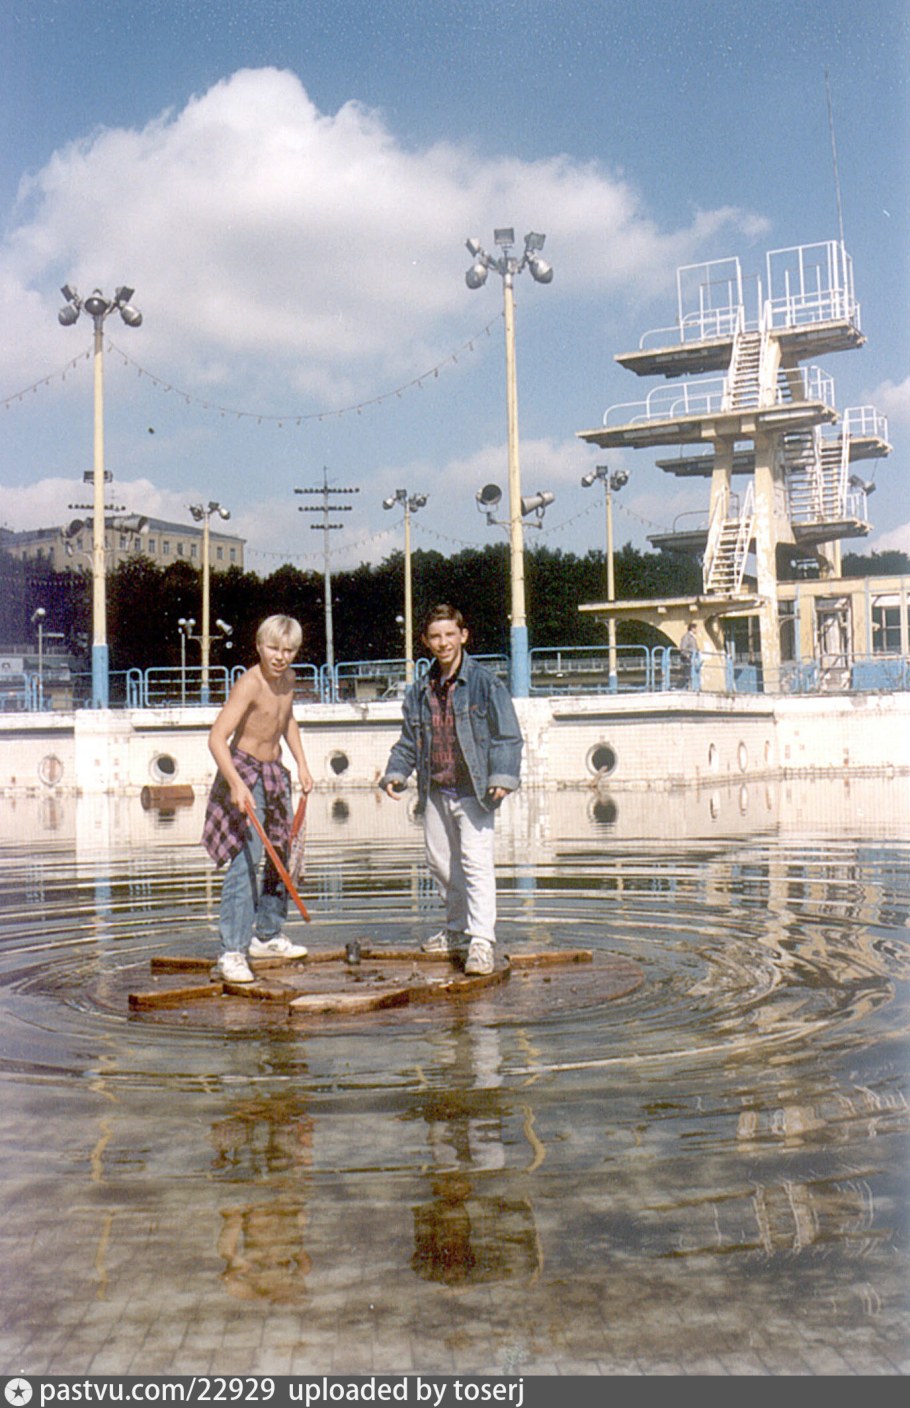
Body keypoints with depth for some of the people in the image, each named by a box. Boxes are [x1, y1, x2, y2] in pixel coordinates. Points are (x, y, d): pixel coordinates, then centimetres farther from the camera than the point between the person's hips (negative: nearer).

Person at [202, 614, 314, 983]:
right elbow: (217, 738, -28)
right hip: (245, 773, -9)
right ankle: (232, 952, -15)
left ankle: (267, 935, 33)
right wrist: (237, 784, -38)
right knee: (246, 859, -16)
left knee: (283, 855, 16)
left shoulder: (287, 678, 4)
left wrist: (301, 764, 19)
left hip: (275, 773, 9)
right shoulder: (249, 684, -20)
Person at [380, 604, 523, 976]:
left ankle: (482, 940, -12)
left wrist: (502, 777, -18)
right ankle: (457, 929, 32)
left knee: (475, 861, -12)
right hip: (435, 792, 6)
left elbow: (507, 736, -7)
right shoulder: (419, 692, 10)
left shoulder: (484, 683, -5)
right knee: (440, 862, 15)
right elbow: (408, 742, 18)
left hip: (473, 791, -6)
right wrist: (395, 773, 3)